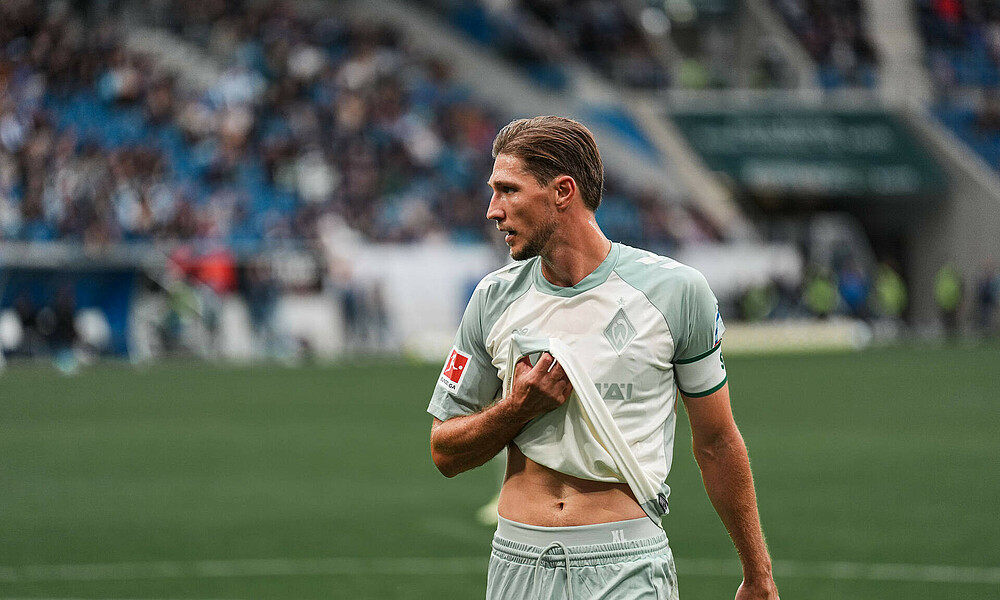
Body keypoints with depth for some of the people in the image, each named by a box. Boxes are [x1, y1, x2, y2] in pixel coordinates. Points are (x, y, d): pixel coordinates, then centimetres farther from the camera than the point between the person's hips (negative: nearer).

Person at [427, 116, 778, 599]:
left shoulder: (676, 290, -3)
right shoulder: (495, 298, 5)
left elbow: (716, 444, 4)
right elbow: (445, 453, 10)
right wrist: (516, 408, -8)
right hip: (517, 559, 3)